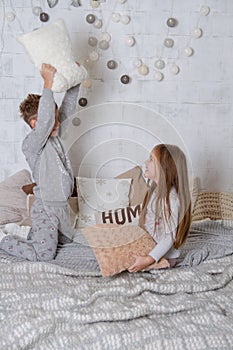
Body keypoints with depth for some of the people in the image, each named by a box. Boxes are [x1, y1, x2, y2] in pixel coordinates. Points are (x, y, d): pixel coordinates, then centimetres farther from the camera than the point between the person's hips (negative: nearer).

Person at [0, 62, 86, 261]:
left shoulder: (54, 136, 4)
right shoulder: (31, 144, -21)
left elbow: (67, 108, 5)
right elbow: (45, 121, -39)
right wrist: (48, 85, -39)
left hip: (61, 205, 9)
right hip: (45, 208, -9)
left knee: (66, 239, 27)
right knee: (44, 255, -8)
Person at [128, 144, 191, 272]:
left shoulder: (170, 198, -25)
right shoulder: (156, 191, 4)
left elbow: (170, 236, -25)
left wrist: (148, 260, -31)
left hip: (164, 256, -9)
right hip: (149, 247, 9)